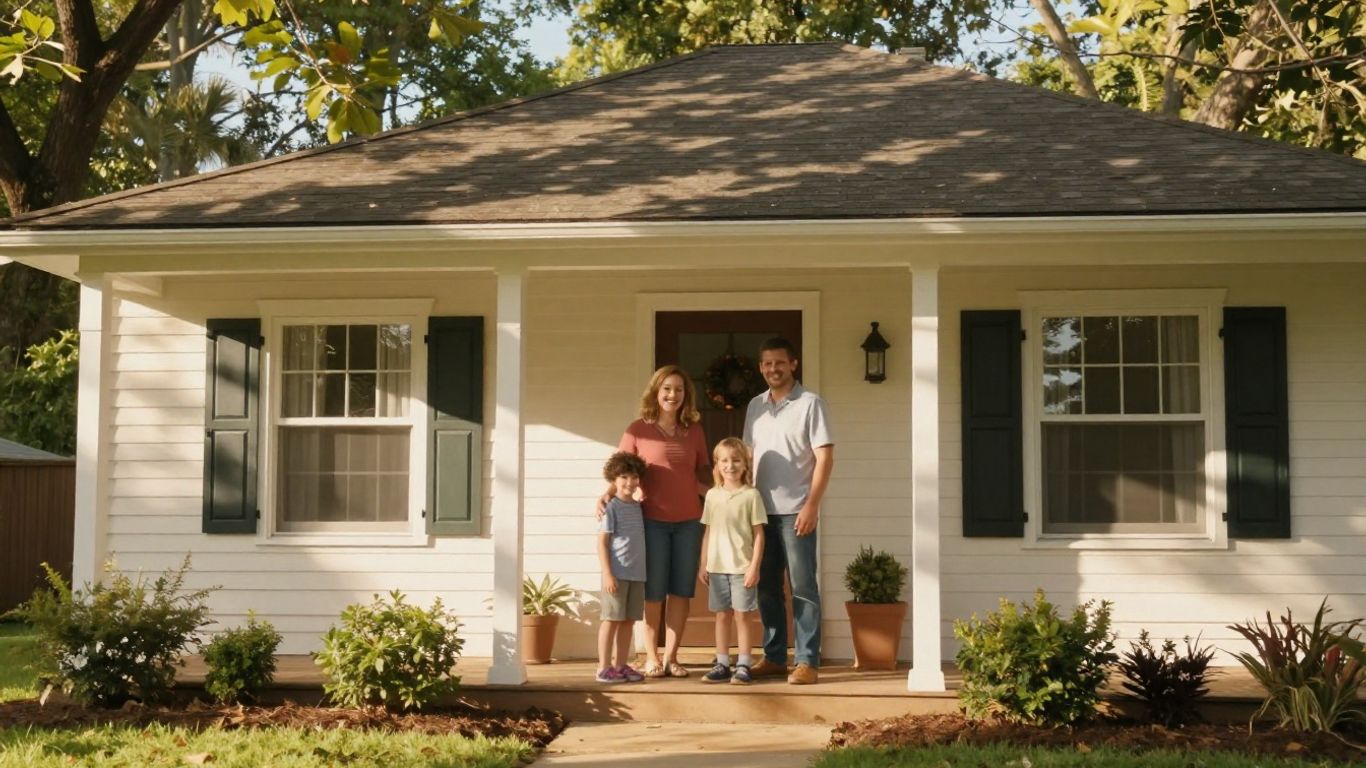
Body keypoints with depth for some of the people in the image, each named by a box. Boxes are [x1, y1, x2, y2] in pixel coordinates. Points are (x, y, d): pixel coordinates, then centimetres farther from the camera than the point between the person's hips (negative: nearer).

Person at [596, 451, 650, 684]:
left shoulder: (638, 506, 12)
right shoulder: (611, 507, -7)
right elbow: (602, 542, -9)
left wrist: (643, 569, 12)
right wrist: (607, 574, -15)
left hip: (637, 574, 6)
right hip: (617, 574, -6)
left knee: (628, 620, 10)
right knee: (612, 619, -2)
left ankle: (621, 665, 17)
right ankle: (604, 667, 4)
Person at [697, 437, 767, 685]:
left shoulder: (751, 495, -4)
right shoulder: (712, 495, 8)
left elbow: (758, 534, -5)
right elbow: (708, 532, 12)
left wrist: (754, 567, -11)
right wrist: (703, 565, 9)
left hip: (742, 568, -4)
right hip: (717, 567, 4)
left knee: (742, 616, 0)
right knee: (722, 616, 9)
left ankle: (743, 666, 4)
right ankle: (722, 665, 14)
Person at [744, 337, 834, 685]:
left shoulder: (810, 403, -5)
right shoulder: (755, 406, 13)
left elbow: (825, 457, -9)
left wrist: (811, 504, -16)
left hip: (796, 510, -6)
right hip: (762, 510, 6)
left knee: (802, 587, -4)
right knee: (767, 587, 9)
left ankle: (807, 661, -1)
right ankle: (774, 657, 17)